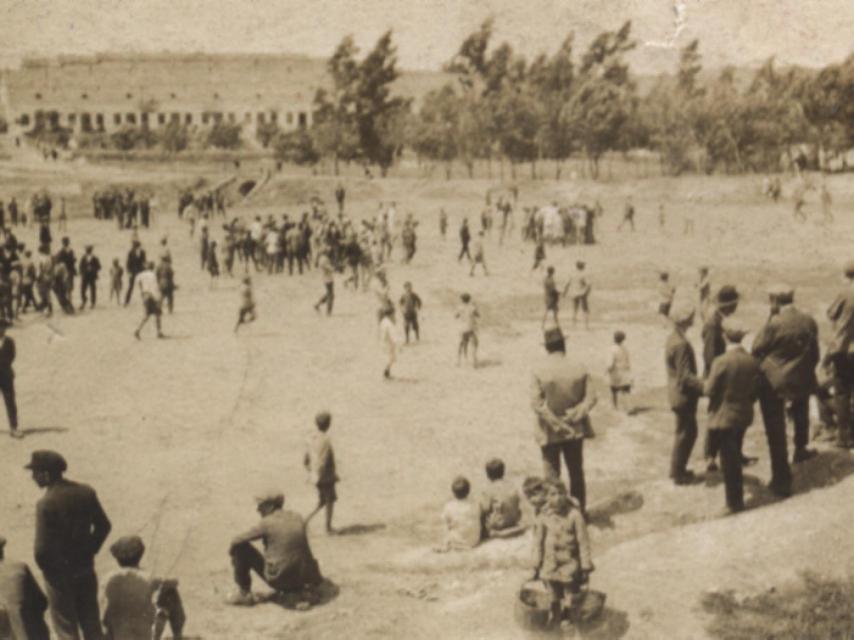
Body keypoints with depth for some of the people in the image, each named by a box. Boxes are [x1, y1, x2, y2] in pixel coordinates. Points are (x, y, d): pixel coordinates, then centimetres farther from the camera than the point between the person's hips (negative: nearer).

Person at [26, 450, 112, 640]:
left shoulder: (46, 504, -24)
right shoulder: (86, 492, -6)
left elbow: (42, 549, -25)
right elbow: (104, 526, 3)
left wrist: (50, 572, -8)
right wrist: (89, 551, 11)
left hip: (59, 574, -5)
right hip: (86, 568, 5)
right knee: (90, 619, 20)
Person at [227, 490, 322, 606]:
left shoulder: (267, 523, -11)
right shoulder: (297, 518, 3)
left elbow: (237, 541, -5)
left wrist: (231, 550, 18)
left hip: (276, 579, -6)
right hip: (298, 581, 6)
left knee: (241, 547, 5)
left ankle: (244, 594, 10)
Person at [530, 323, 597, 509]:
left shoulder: (539, 370, -15)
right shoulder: (579, 368, -7)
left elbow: (537, 403, -18)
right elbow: (591, 397, -8)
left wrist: (556, 424, -15)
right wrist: (575, 415, -13)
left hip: (549, 432, -3)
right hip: (575, 430, 3)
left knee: (552, 476, 8)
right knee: (577, 474, 18)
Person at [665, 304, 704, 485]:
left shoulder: (674, 339, 8)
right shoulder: (681, 344, -24)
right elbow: (685, 376, -26)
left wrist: (702, 385, 20)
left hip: (680, 394, 10)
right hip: (683, 395, -10)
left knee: (685, 433, 18)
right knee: (686, 434, 2)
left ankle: (677, 469, 28)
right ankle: (678, 474, 12)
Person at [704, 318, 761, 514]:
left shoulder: (721, 362, -23)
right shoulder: (752, 362, -5)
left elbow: (709, 390, -18)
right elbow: (755, 391, 3)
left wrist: (706, 383, 3)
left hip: (724, 416, -6)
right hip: (744, 415, 6)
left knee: (729, 460, 6)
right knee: (735, 456, 21)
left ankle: (735, 502, 15)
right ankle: (737, 498, 32)